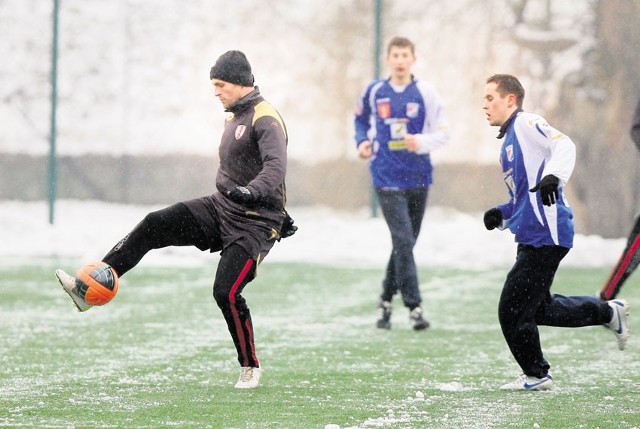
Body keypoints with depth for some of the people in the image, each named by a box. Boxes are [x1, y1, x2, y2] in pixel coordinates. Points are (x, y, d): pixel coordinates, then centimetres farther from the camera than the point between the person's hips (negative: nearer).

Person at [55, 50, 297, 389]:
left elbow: (275, 166, -31)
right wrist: (276, 211, 30)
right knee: (154, 225, -12)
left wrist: (251, 191, -50)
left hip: (254, 224, -8)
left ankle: (250, 367, 3)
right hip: (219, 209, 8)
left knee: (226, 292, -19)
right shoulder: (235, 117, 15)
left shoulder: (266, 120, -15)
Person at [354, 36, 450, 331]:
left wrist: (421, 142, -20)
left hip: (418, 179, 2)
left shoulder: (425, 92, -1)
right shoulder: (375, 92, 3)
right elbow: (361, 119, 22)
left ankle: (386, 300, 29)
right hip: (387, 179, -2)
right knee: (403, 241, -14)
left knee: (405, 243, 11)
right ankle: (414, 307, -13)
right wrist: (362, 141, 3)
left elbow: (443, 132, -1)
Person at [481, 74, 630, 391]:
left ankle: (535, 376, 8)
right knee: (537, 307, 18)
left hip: (545, 235, -11)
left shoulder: (527, 124, -7)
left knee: (512, 311, -6)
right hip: (532, 237, 11)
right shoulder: (509, 140, 23)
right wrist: (501, 215, 11)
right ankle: (609, 312, 27)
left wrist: (553, 176, -41)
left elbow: (563, 145, -24)